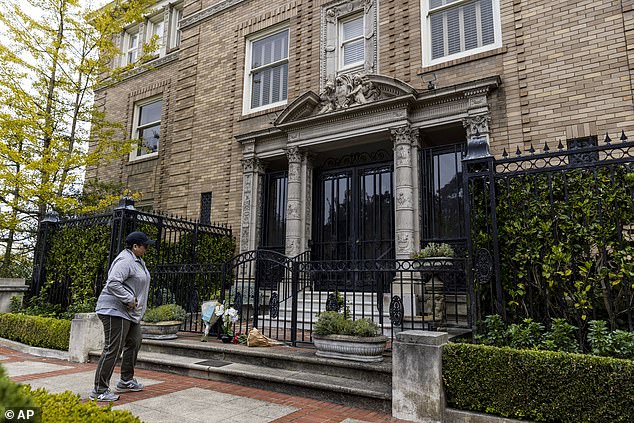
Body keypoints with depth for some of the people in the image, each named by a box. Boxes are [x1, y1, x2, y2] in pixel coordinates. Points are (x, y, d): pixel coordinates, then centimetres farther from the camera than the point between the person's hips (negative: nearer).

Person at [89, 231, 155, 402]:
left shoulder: (138, 260, 15)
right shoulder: (125, 260, -19)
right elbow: (113, 283, -29)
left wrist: (136, 304, 17)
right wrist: (129, 299, -24)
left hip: (130, 312, 11)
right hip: (115, 310, -11)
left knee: (134, 343, 18)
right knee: (113, 349, -9)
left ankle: (126, 381, 31)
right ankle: (99, 391, -1)